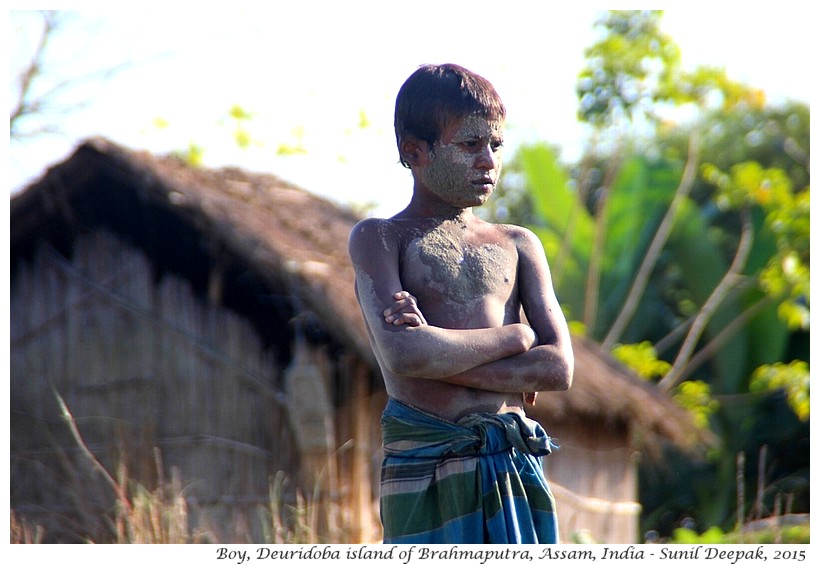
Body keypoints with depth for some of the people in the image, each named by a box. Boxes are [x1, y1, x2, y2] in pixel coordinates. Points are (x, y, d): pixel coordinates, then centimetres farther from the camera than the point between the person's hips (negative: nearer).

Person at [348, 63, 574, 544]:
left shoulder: (519, 246, 16)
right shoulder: (379, 239, 6)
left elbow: (558, 368, 3)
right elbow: (402, 354, -11)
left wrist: (437, 355, -6)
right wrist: (514, 336, -1)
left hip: (516, 467, 4)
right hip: (427, 470, -4)